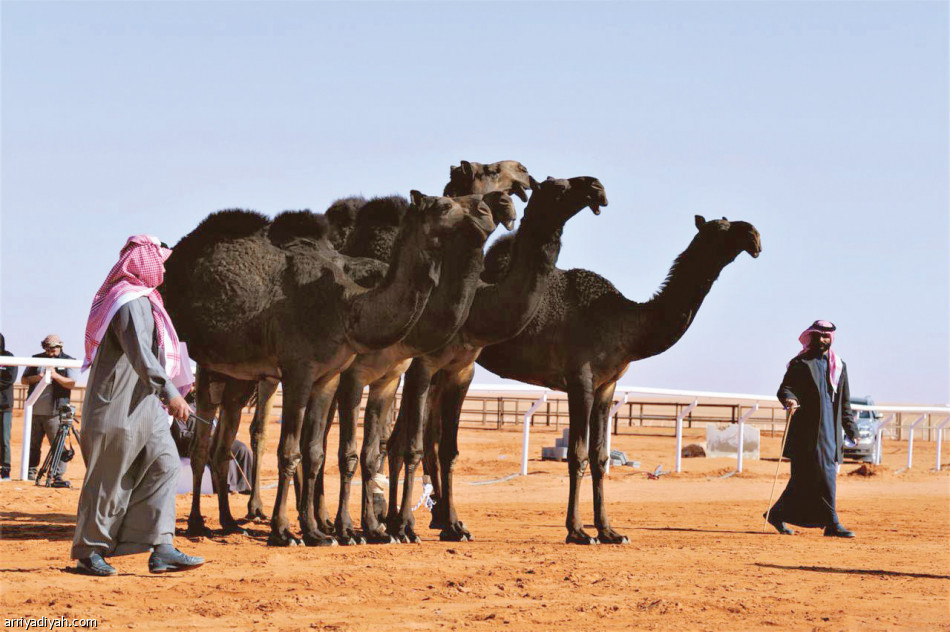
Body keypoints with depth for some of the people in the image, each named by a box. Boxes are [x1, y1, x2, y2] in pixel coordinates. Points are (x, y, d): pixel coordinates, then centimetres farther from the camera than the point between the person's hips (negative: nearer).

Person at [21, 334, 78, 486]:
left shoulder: (68, 361, 4)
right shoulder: (36, 359, 13)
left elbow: (72, 383, -6)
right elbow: (23, 379, 12)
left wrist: (56, 376, -20)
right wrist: (36, 378, -8)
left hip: (54, 413, -4)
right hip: (34, 411, 4)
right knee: (33, 445, 8)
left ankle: (58, 476, -6)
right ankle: (30, 473, 16)